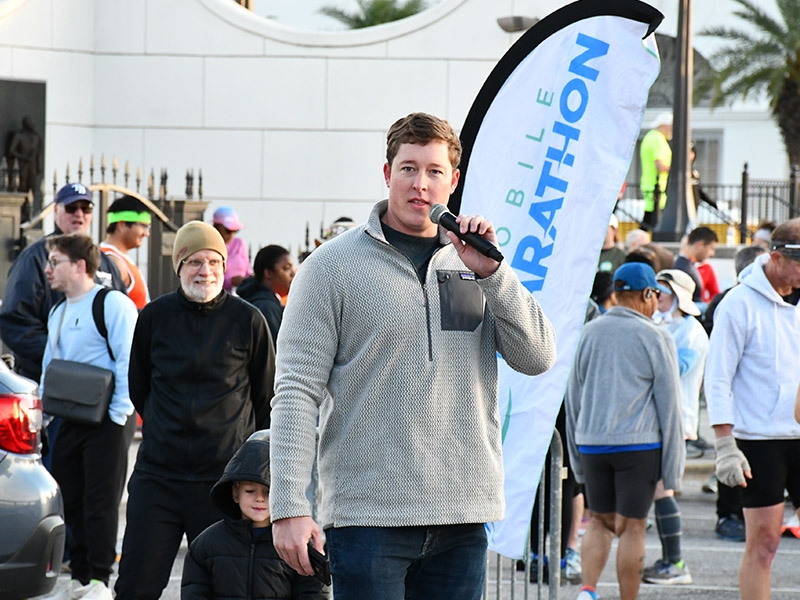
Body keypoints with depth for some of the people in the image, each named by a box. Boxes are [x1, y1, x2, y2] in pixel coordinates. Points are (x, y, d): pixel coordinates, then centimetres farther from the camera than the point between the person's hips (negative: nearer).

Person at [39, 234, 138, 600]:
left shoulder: (113, 304, -10)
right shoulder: (58, 313, 17)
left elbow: (128, 363, -14)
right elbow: (49, 366, 24)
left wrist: (117, 414, -18)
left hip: (106, 422, -8)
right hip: (68, 420, 8)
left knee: (101, 502, -6)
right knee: (72, 501, 9)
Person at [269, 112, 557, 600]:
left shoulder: (476, 264, 13)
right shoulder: (333, 266, 0)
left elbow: (538, 358, 4)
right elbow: (297, 391, -4)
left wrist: (492, 273, -8)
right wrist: (289, 506, -12)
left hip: (463, 517, 4)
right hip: (368, 514, -4)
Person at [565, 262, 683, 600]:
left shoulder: (590, 333, 7)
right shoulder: (655, 338, -4)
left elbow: (573, 397, 11)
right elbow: (668, 405, -3)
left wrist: (577, 461, 19)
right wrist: (672, 470, 1)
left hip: (591, 443, 4)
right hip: (639, 444, -4)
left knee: (600, 521, 14)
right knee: (632, 527, 3)